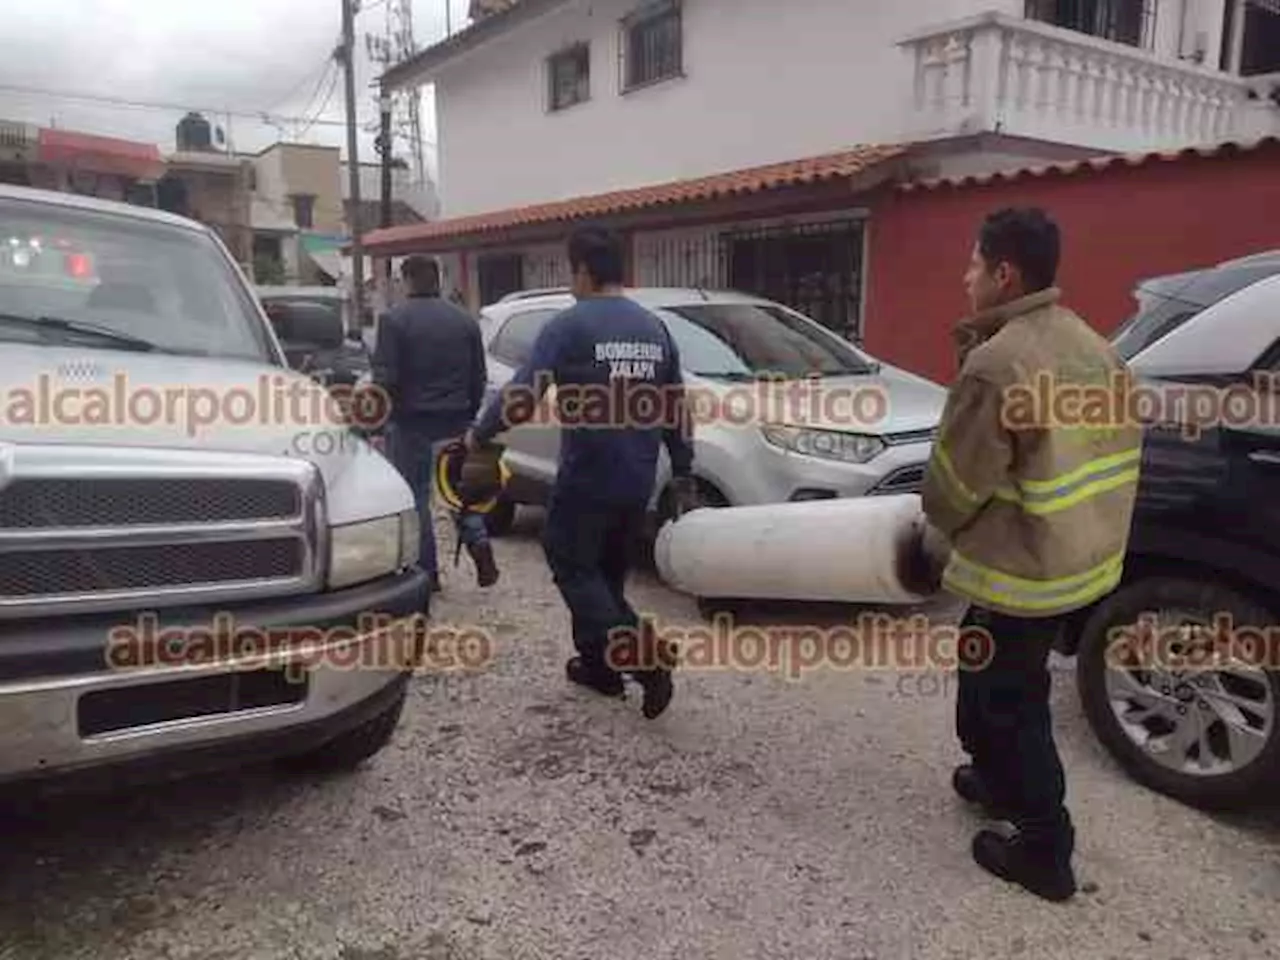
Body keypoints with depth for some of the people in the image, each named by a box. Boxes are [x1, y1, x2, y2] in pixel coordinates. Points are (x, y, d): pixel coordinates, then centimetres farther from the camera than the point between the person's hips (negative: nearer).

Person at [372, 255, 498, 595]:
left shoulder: (395, 319, -8)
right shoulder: (465, 321, 7)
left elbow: (385, 378, -13)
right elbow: (479, 377, 10)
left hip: (411, 422, -4)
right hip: (455, 422, 4)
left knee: (415, 496, 6)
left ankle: (427, 570, 10)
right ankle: (479, 543, 0)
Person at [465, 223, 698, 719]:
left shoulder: (569, 325, -11)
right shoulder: (654, 328, 9)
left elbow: (521, 394, -16)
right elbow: (677, 409, 12)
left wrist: (478, 435, -1)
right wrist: (683, 473, 19)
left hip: (586, 478, -6)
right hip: (637, 482, 7)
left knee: (574, 569, 6)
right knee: (607, 573, 20)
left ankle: (644, 656, -9)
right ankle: (599, 663, 29)